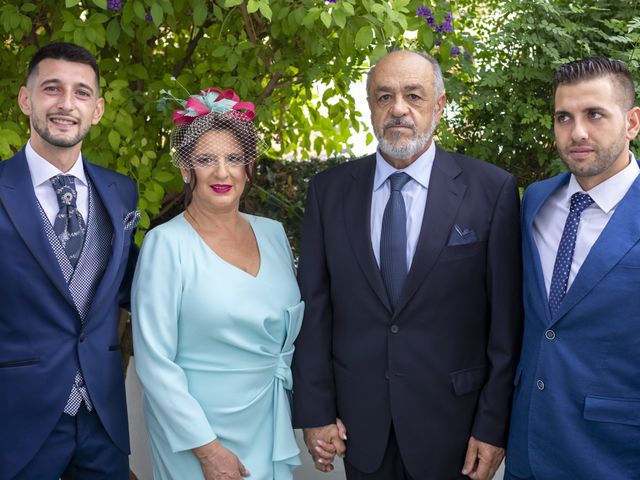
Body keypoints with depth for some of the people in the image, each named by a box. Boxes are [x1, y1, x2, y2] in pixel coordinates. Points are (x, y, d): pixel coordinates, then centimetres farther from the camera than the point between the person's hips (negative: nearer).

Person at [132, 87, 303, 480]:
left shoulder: (273, 233, 1)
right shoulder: (166, 243, -13)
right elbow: (155, 362, -14)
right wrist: (207, 448, -15)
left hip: (270, 423, 5)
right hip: (194, 429, -5)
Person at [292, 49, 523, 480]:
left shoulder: (492, 190, -8)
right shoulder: (329, 190, -1)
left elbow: (506, 319, -7)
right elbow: (314, 309, 0)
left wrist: (494, 426, -7)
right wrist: (315, 411, -1)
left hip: (452, 419, -1)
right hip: (360, 422, 2)